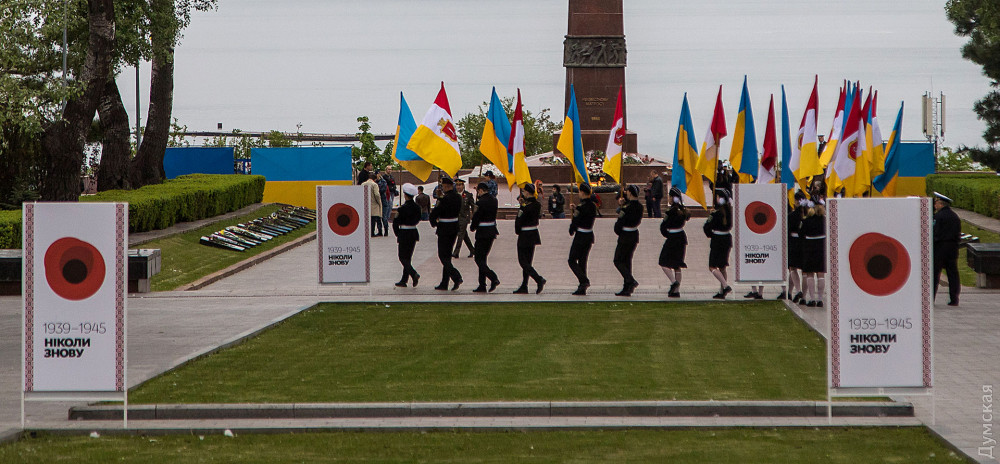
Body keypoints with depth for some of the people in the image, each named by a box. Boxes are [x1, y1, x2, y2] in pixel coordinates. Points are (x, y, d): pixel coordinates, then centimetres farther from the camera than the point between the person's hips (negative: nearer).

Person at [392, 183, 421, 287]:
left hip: (404, 235, -6)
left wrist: (397, 234, 1)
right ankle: (404, 280, 15)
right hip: (414, 233, 6)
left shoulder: (402, 209, -16)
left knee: (403, 257, 2)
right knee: (408, 257, 13)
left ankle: (414, 274, -19)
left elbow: (395, 223, -11)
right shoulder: (417, 208, 2)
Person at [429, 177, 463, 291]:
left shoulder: (446, 199, -19)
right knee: (447, 255, 14)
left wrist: (434, 223, 1)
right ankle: (444, 284, 16)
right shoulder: (458, 198, 6)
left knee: (443, 256, -2)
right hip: (455, 228, 8)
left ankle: (456, 277, -19)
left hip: (445, 229, -8)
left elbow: (434, 213, -17)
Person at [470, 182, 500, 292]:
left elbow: (477, 216, -13)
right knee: (482, 258, 14)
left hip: (483, 233, -8)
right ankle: (482, 285, 13)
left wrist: (472, 227, 4)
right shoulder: (493, 200, 6)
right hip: (492, 232, 8)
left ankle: (494, 278, -18)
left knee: (479, 259, -2)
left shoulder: (482, 201, -17)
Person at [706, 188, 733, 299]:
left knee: (712, 267, -2)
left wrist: (710, 235, 7)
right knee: (722, 267, 13)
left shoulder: (716, 213, -18)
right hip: (727, 239, 7)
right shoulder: (729, 210, 2)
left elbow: (707, 226, -15)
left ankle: (726, 286, -16)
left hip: (717, 240, -7)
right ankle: (721, 292, 14)